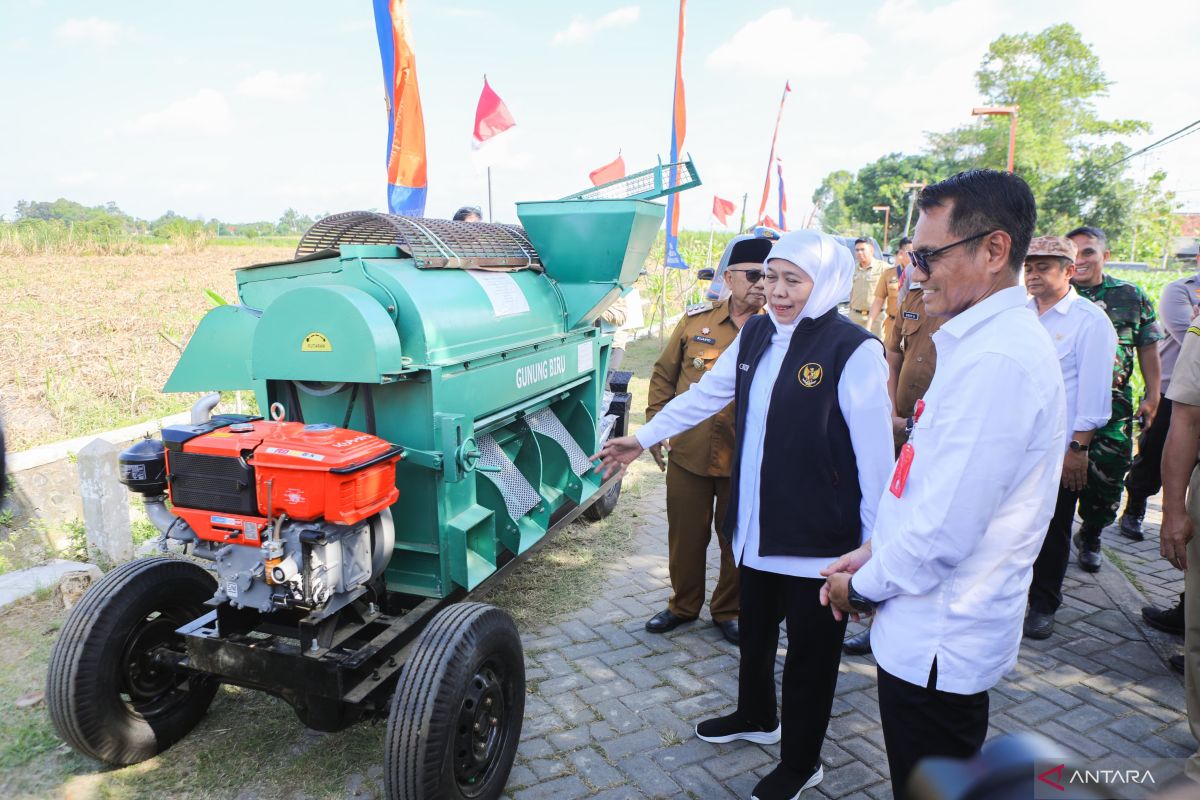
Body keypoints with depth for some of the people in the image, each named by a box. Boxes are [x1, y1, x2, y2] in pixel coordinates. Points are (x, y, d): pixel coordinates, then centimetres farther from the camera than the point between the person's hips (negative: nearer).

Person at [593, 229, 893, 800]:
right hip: (757, 527, 7)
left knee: (809, 653, 12)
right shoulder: (755, 334, 3)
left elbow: (875, 453, -16)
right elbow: (705, 393, 13)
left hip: (817, 538, -6)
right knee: (755, 632, 25)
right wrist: (642, 439, 15)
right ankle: (756, 716, 51)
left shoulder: (853, 350, -17)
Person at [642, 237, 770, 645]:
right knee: (686, 535, 14)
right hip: (688, 452, 1)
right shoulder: (696, 319, 1)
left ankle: (729, 610, 34)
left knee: (738, 539, 13)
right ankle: (683, 604, 36)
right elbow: (664, 375, 8)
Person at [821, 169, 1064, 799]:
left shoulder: (996, 359, -26)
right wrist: (872, 553, 7)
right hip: (934, 634, 9)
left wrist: (863, 586, -11)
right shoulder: (985, 341, 8)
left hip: (938, 645, -9)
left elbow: (945, 531, -27)